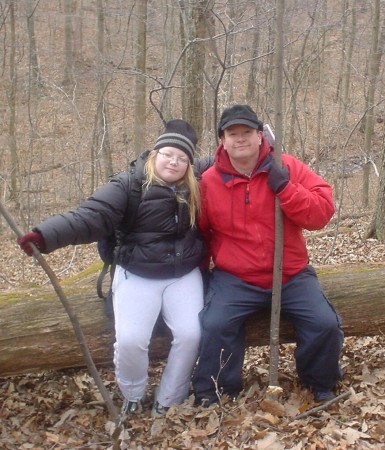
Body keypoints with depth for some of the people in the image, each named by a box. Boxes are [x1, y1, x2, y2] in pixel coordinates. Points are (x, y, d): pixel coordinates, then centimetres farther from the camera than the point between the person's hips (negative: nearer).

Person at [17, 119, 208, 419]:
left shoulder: (196, 189, 4)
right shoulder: (129, 185, -7)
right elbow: (91, 217, -19)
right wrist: (46, 235, -32)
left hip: (184, 276, 3)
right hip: (137, 276, -2)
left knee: (190, 334, -18)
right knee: (130, 340, -20)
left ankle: (168, 403, 4)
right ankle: (133, 398, 12)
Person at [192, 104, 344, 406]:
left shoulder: (289, 168, -4)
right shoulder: (209, 181, -2)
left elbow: (323, 213, -12)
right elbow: (199, 231, 11)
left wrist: (285, 187, -23)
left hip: (292, 275, 1)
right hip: (234, 279, 0)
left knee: (326, 324, -14)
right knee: (215, 325, -23)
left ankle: (322, 384, 17)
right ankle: (213, 394, 2)